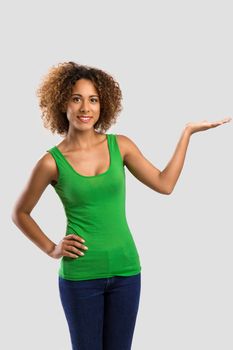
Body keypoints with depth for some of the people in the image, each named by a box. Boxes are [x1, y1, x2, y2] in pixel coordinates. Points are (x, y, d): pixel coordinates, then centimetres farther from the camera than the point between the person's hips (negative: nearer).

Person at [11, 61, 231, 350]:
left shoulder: (120, 145, 1)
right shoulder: (52, 162, -7)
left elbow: (164, 184, 3)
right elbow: (20, 213, 5)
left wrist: (187, 132, 2)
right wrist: (50, 248, -2)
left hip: (125, 269, 3)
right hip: (79, 275, -3)